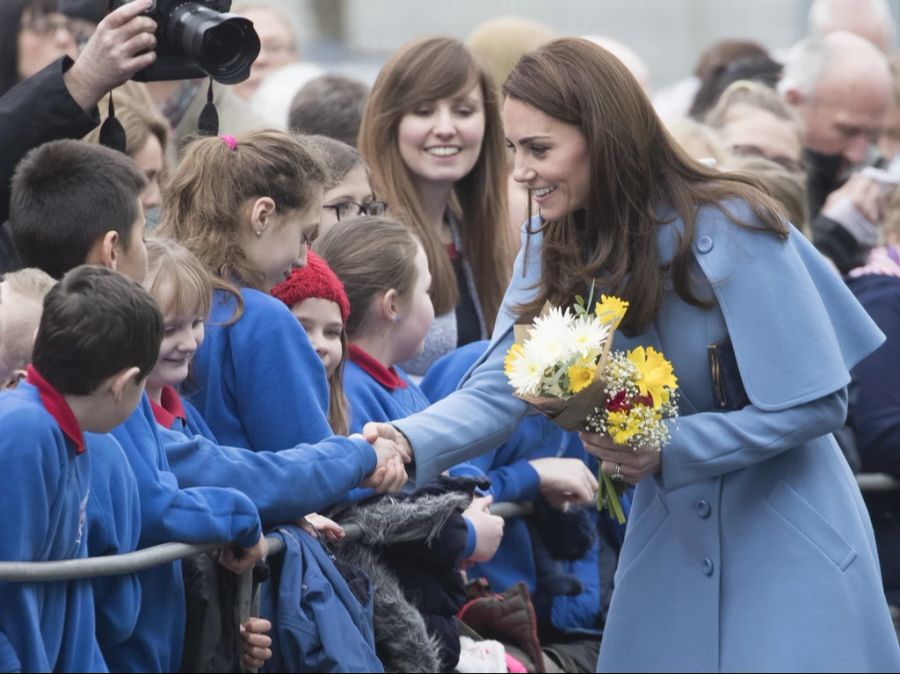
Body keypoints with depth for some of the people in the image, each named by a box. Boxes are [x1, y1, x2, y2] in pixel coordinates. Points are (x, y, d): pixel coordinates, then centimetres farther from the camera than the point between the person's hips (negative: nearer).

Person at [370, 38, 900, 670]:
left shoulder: (727, 231, -19)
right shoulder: (554, 245, -2)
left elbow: (816, 402, -18)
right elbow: (497, 392, -12)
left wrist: (667, 450, -27)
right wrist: (408, 444, -33)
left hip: (783, 533, -5)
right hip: (670, 532, 5)